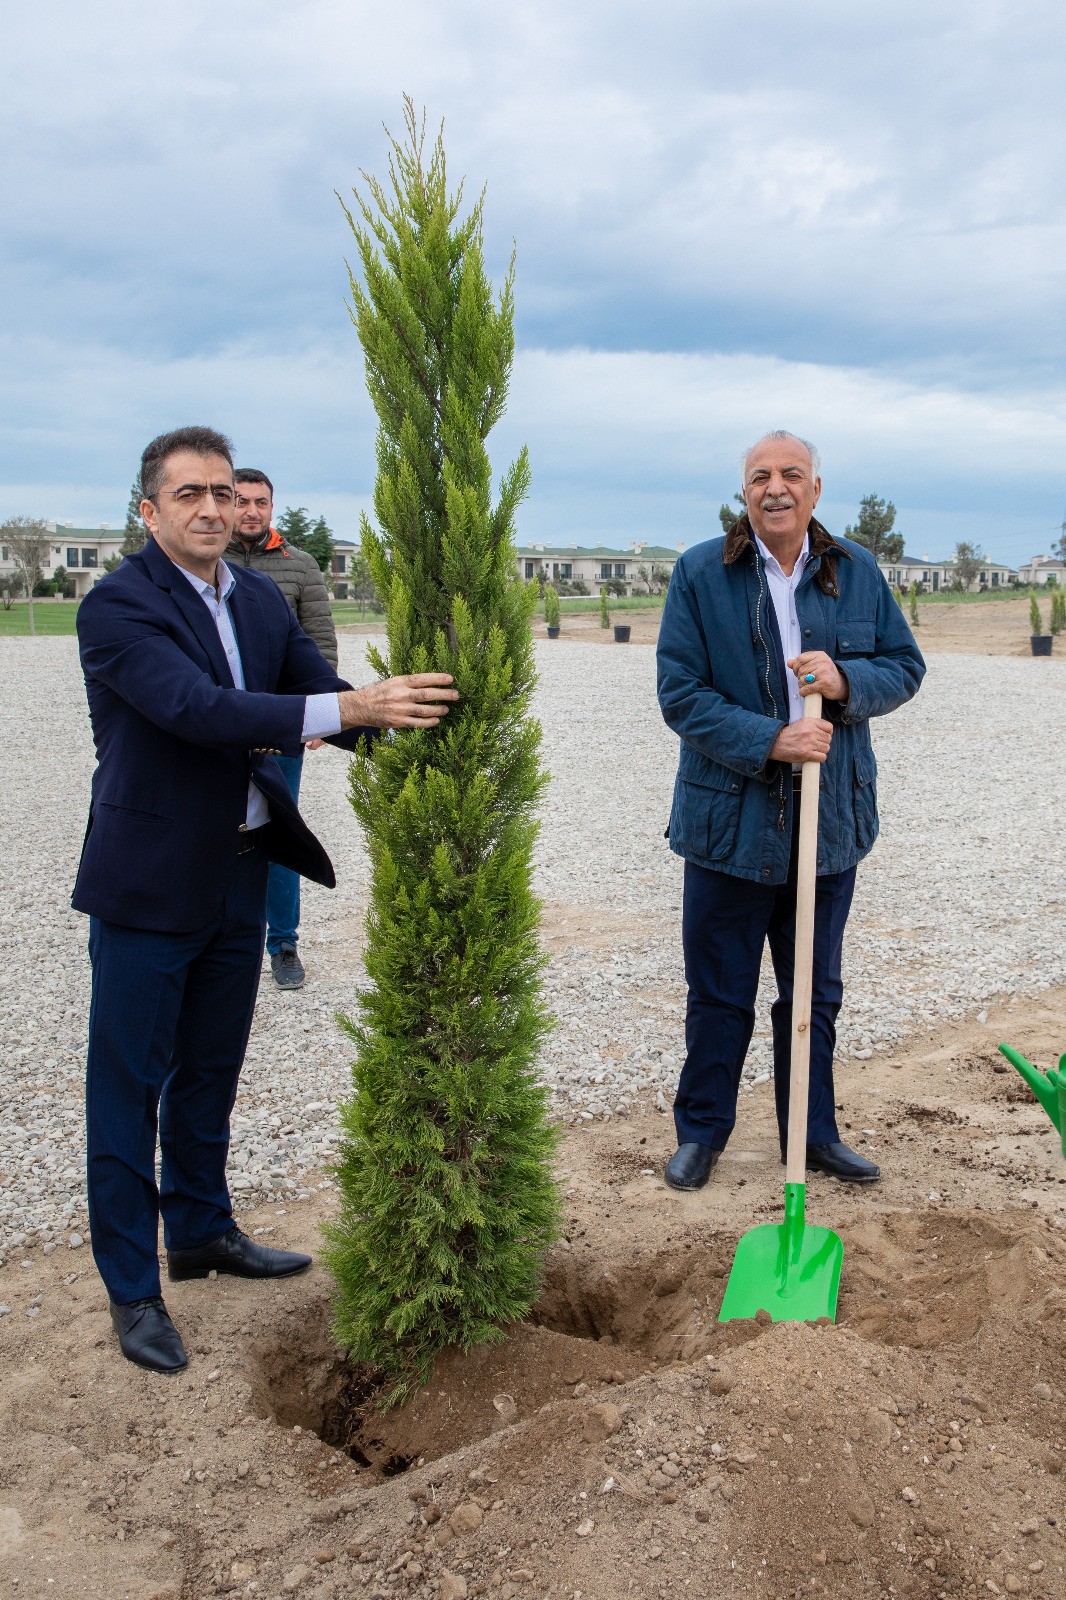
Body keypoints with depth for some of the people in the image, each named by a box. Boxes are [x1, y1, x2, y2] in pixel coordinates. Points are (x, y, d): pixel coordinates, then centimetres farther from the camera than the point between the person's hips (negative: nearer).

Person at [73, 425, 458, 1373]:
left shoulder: (261, 600, 7)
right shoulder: (118, 605, -16)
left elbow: (318, 687, 2)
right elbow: (197, 708, -30)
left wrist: (394, 709, -20)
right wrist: (346, 706, -38)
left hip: (238, 874, 7)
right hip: (148, 878, -7)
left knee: (209, 1070, 20)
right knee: (130, 1082, 4)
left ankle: (202, 1231, 38)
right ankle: (132, 1287, 17)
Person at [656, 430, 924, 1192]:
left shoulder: (857, 571, 4)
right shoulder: (700, 573, -6)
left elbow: (906, 666, 7)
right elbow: (681, 693, -10)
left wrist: (847, 680, -15)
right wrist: (769, 741, -22)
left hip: (830, 821, 3)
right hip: (730, 821, -3)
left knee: (815, 992, 17)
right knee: (719, 995, 10)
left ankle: (814, 1132, 33)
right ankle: (701, 1132, 28)